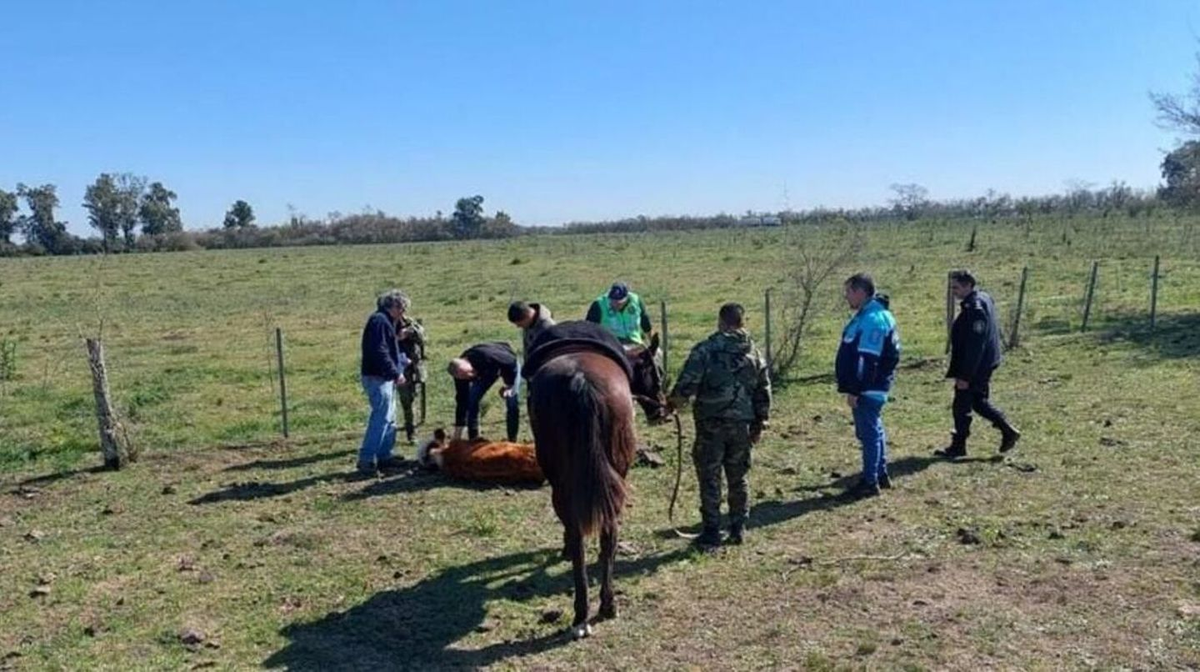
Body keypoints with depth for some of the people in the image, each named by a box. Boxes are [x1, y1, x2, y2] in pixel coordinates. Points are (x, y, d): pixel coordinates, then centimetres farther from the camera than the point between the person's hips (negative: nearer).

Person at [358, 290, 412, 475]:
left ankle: (384, 455, 23)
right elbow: (380, 352, -24)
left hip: (385, 378, 11)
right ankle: (366, 459, -9)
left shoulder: (384, 321, 17)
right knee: (381, 418, -12)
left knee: (389, 418, 15)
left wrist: (404, 360, 30)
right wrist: (396, 373, -20)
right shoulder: (380, 321, -16)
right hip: (377, 378, -11)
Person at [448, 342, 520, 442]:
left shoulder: (485, 356, -46)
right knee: (471, 401, -9)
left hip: (507, 365, -4)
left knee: (512, 403, -16)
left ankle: (512, 441, -4)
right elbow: (461, 402, -22)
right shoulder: (460, 373, -28)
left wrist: (509, 384, -22)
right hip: (486, 370, 4)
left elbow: (510, 361, -30)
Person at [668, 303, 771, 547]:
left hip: (711, 423, -4)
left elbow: (687, 383, -13)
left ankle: (712, 531, 6)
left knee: (709, 478, 4)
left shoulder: (705, 350, -10)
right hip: (742, 425, 4)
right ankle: (738, 528, 21)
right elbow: (764, 392, 10)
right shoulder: (755, 354, 6)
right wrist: (759, 424, 18)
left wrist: (675, 400, 6)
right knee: (738, 478, 15)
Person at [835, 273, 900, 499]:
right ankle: (881, 475, 29)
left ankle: (870, 482, 3)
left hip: (868, 389, -11)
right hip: (870, 387, 11)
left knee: (869, 432, -4)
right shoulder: (868, 315, 14)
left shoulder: (873, 319, -20)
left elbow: (867, 360, -24)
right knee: (873, 431, 18)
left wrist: (855, 390, -22)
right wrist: (854, 387, 21)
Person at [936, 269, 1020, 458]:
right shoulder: (983, 298, 8)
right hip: (985, 365, 10)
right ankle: (1008, 432, 23)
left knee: (962, 406, 2)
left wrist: (965, 376, -23)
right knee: (979, 402, 21)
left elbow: (974, 347, -26)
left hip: (976, 367, -10)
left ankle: (958, 446, 12)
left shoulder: (975, 309, -24)